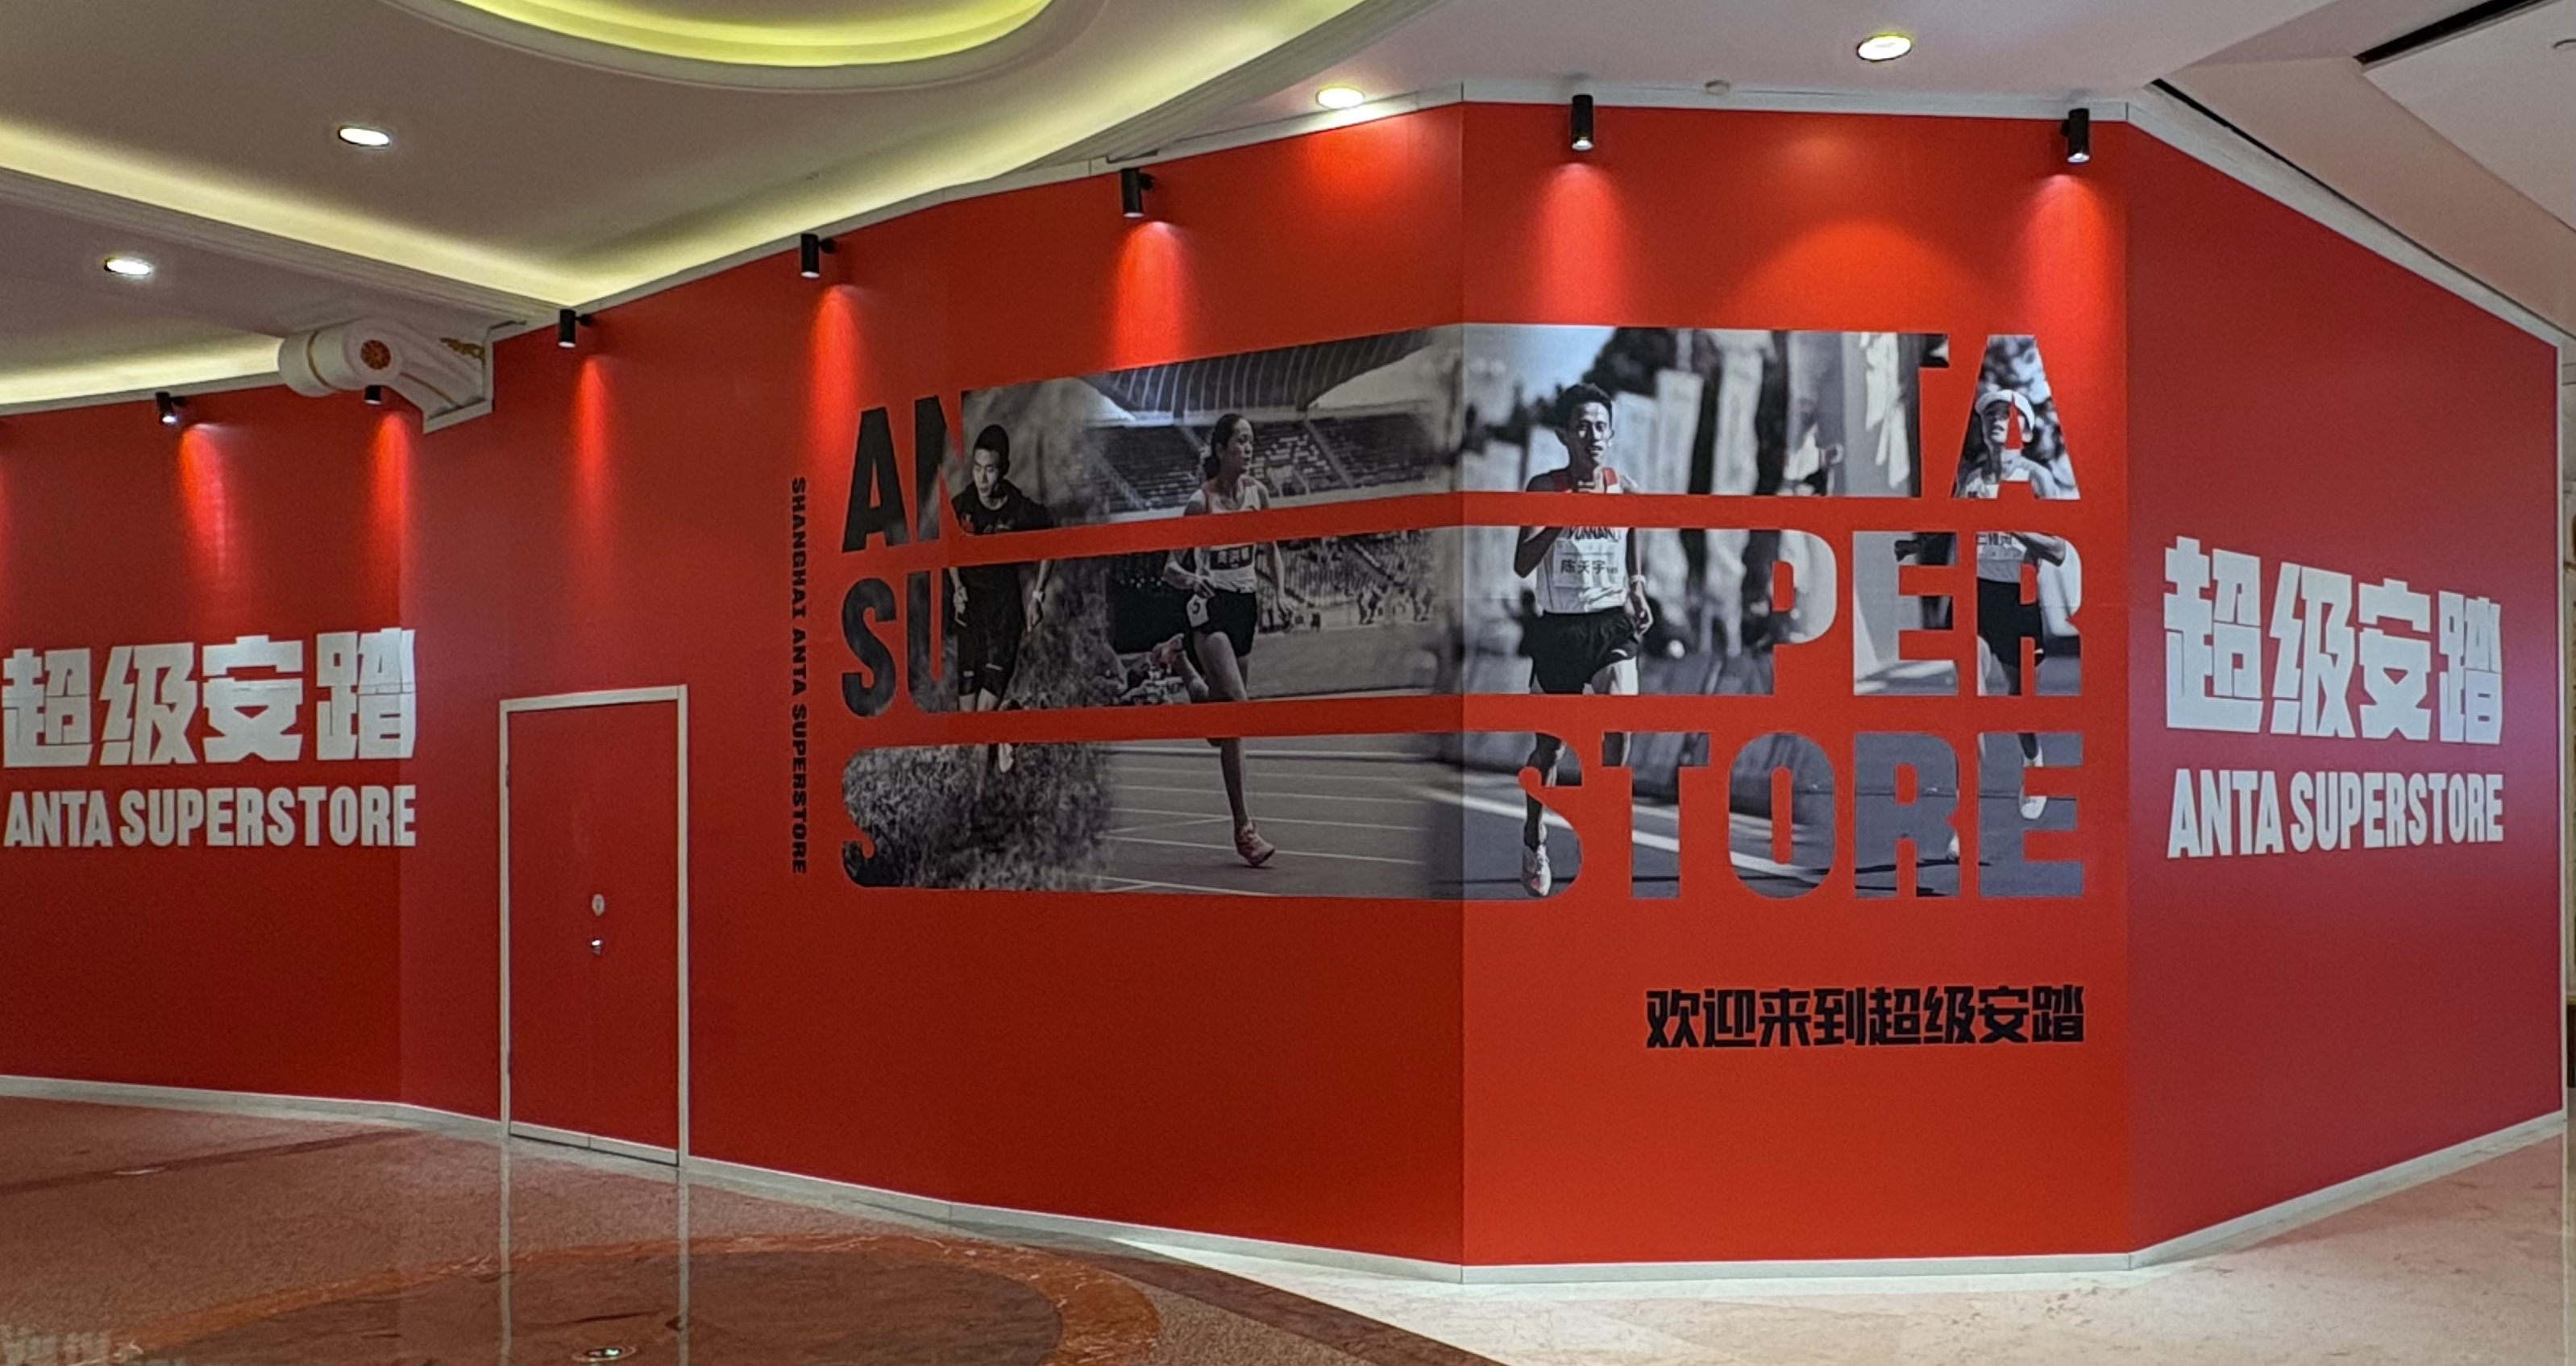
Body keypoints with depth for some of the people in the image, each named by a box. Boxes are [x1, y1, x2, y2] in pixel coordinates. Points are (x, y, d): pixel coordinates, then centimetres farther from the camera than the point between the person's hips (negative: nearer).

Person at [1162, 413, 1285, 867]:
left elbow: (1271, 551, 17)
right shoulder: (1201, 502, -11)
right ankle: (1244, 827, -19)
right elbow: (1170, 568, -8)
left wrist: (1281, 595, 2)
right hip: (1211, 607, -6)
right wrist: (1190, 579, -30)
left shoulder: (1258, 493, 3)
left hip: (1246, 604, 6)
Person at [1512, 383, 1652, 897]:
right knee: (1549, 744, 11)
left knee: (1619, 722, -23)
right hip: (1557, 627, -1)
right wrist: (1565, 515, -25)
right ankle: (1534, 839, 35)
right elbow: (1522, 565, -15)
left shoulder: (1624, 489, 2)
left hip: (1611, 624, 1)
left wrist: (1638, 596, -1)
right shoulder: (1545, 488, -6)